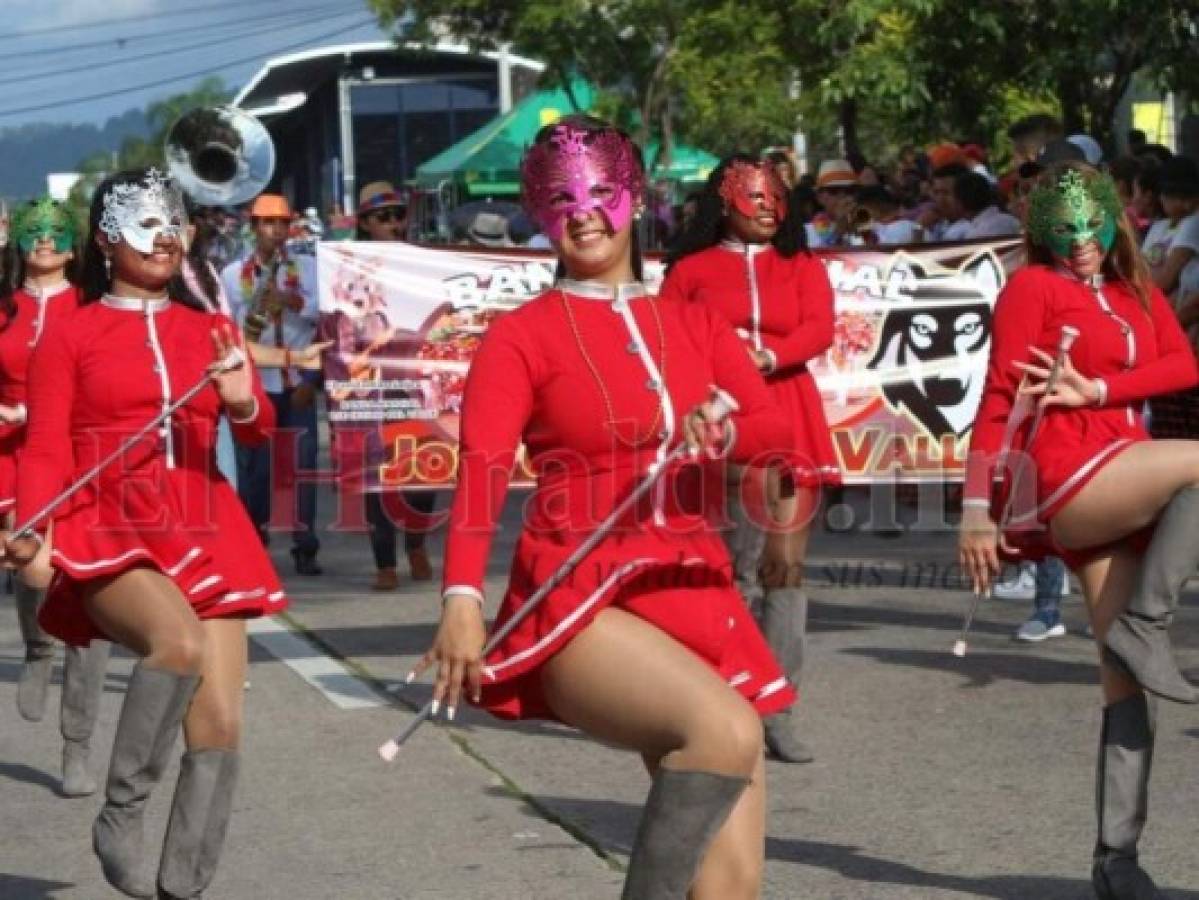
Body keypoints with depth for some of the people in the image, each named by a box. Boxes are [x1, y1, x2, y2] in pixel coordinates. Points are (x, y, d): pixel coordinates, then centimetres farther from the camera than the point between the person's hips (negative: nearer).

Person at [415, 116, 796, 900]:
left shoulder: (695, 324, 14)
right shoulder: (522, 337, 1)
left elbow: (777, 425, 0)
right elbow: (482, 471, -13)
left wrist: (723, 433, -24)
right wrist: (462, 597, -30)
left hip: (692, 593, 5)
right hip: (580, 601, -5)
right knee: (727, 731, -34)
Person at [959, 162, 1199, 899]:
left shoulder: (1136, 292, 19)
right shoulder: (1033, 288, 1)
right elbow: (999, 400, -6)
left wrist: (1095, 389, -14)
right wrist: (978, 508, -13)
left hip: (1123, 492, 6)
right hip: (1066, 478, -6)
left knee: (1127, 676, 0)